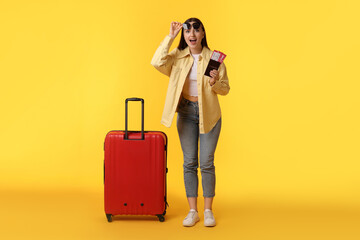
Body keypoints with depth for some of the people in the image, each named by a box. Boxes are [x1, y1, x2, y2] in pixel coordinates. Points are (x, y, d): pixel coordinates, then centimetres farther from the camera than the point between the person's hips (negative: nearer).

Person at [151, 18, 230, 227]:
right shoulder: (177, 57, 0)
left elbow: (226, 89, 0)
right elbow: (157, 62, -20)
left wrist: (215, 83, -21)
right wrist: (170, 37, -16)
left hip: (209, 114, -2)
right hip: (186, 113, 2)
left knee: (206, 163, 0)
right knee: (189, 163, 5)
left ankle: (208, 211, 12)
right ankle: (193, 211, 13)